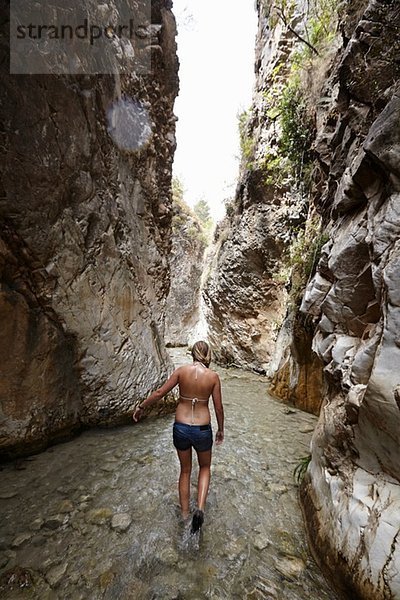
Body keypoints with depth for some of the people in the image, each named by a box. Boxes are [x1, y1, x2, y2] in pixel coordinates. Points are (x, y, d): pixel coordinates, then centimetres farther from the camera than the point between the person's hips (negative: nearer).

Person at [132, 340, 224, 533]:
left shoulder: (182, 370, -10)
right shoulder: (213, 376, -11)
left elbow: (160, 392, -6)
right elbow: (218, 407, -4)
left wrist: (141, 406, 9)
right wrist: (220, 430, 12)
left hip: (180, 428, 1)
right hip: (202, 430, -1)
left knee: (185, 471, 26)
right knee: (205, 468, 29)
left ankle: (185, 515, 39)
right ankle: (200, 508, 13)